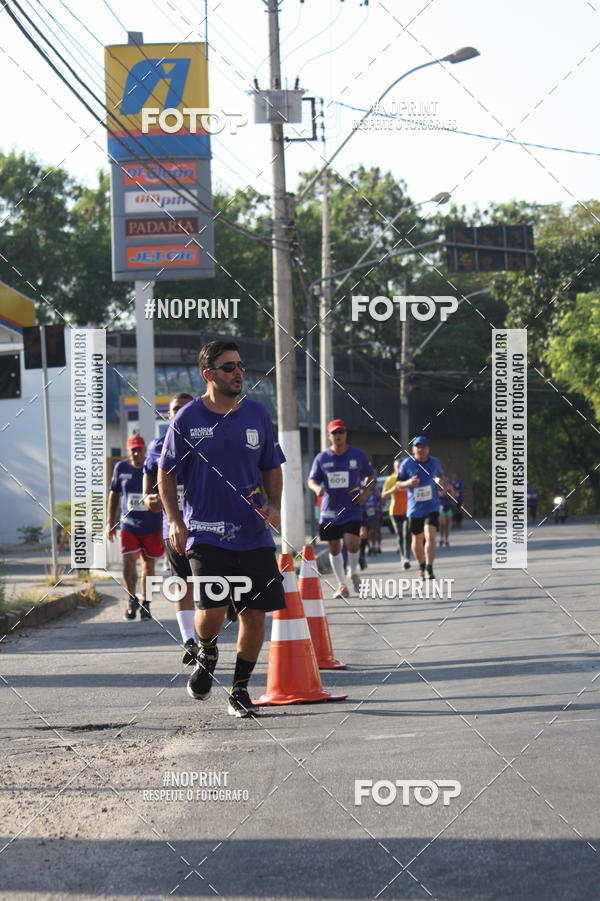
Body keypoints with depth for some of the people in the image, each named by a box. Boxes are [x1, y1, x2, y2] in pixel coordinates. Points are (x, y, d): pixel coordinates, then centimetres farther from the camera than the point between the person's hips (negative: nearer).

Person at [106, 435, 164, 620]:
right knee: (128, 561, -11)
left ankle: (145, 604, 19)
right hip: (129, 524, 1)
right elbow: (114, 495, 13)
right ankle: (132, 599, 11)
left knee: (148, 564, 6)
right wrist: (110, 523, 10)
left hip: (152, 526, -1)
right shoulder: (121, 468, 2)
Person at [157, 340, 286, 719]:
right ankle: (207, 653, 19)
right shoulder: (188, 418, -2)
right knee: (212, 610, -16)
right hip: (206, 532, -3)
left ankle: (240, 690, 17)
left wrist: (274, 505, -1)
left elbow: (272, 468, 16)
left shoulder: (257, 414, 6)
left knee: (255, 613, 2)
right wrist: (175, 522, -5)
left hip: (254, 535, 3)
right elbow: (167, 474, 5)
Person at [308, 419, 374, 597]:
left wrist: (365, 492, -3)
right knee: (334, 547, 6)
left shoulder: (358, 455, 1)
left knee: (352, 542, -20)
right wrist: (317, 488, -18)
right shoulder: (322, 458, 2)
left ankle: (353, 573, 9)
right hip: (329, 510, 2)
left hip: (352, 509, -2)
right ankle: (342, 585, 20)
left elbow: (370, 475, 13)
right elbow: (311, 480, 5)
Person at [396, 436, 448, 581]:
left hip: (431, 507, -1)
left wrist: (444, 485, 1)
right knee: (417, 539, 12)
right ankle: (421, 566, 36)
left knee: (430, 536, -19)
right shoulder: (407, 464, -4)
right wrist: (408, 483, -18)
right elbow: (398, 483, 3)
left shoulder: (434, 462, 2)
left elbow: (440, 476, 21)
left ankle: (429, 569, -20)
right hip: (415, 508, 1)